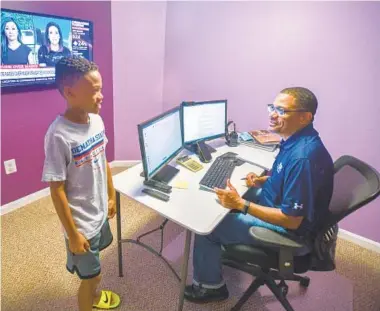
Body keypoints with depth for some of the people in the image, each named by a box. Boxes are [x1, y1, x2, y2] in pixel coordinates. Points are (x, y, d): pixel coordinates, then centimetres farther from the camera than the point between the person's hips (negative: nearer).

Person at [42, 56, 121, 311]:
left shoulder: (96, 120, -6)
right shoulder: (59, 136, -27)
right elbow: (57, 190, -21)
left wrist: (111, 196, 13)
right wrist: (73, 234, -15)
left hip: (100, 212, 7)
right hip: (81, 222, -7)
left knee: (94, 267, 30)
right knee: (90, 275, 14)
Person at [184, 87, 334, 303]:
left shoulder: (303, 156, -34)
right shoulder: (296, 139, -4)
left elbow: (292, 220, -30)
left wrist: (241, 204, -29)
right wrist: (263, 180, -1)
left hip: (286, 228, -9)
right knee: (229, 193, 20)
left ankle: (210, 286, 18)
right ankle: (221, 246, 38)